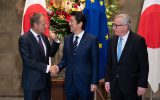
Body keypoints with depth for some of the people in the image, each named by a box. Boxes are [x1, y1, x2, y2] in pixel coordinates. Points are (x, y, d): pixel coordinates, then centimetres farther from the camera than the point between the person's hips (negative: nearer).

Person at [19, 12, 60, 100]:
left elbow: (51, 53, 13)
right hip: (32, 81, -7)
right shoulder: (24, 39, -15)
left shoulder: (43, 37, 8)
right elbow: (28, 61, -20)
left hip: (45, 79, 7)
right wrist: (47, 68, -22)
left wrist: (55, 41, -3)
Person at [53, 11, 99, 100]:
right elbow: (65, 58, 13)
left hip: (85, 82, -4)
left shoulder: (92, 40, -7)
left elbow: (95, 63, -6)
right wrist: (59, 66, -8)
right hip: (69, 82, 4)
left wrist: (94, 82, -8)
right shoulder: (67, 39, 8)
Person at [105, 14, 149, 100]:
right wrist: (107, 80, 7)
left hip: (131, 85, -5)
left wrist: (142, 85, -11)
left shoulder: (138, 40, -11)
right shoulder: (112, 40, 7)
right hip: (114, 85, 5)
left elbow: (144, 66, -10)